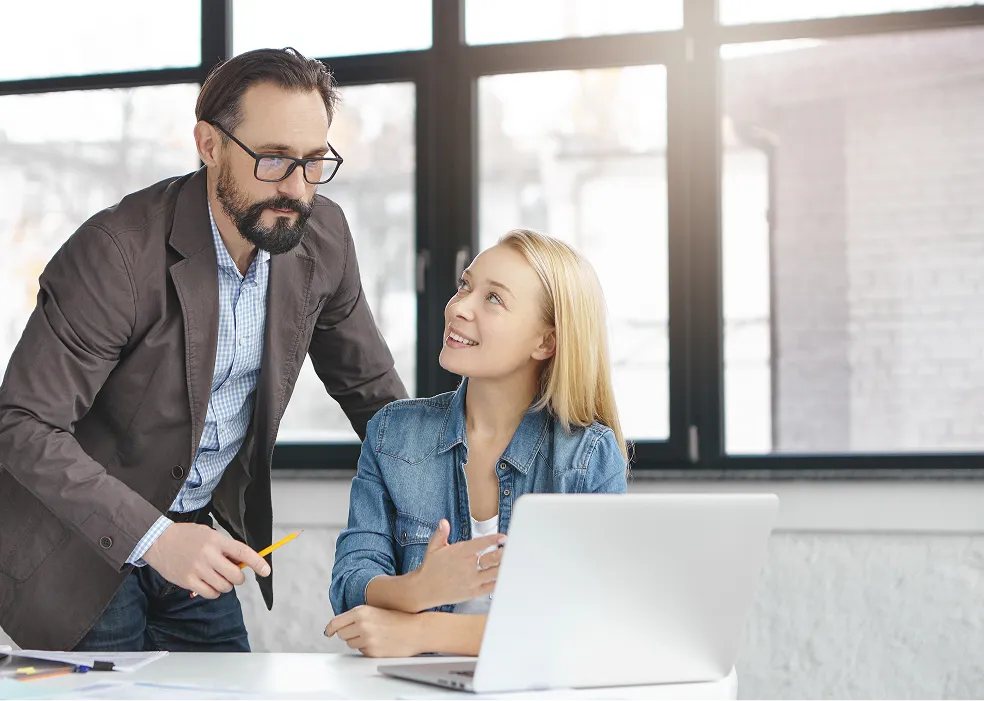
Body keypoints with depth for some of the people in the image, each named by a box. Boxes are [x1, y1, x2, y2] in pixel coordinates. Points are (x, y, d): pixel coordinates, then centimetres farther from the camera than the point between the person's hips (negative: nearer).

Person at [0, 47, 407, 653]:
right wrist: (151, 538, -34)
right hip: (82, 545, -6)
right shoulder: (120, 251, -26)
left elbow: (370, 387, 8)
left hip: (194, 535, 6)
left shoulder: (322, 237, -7)